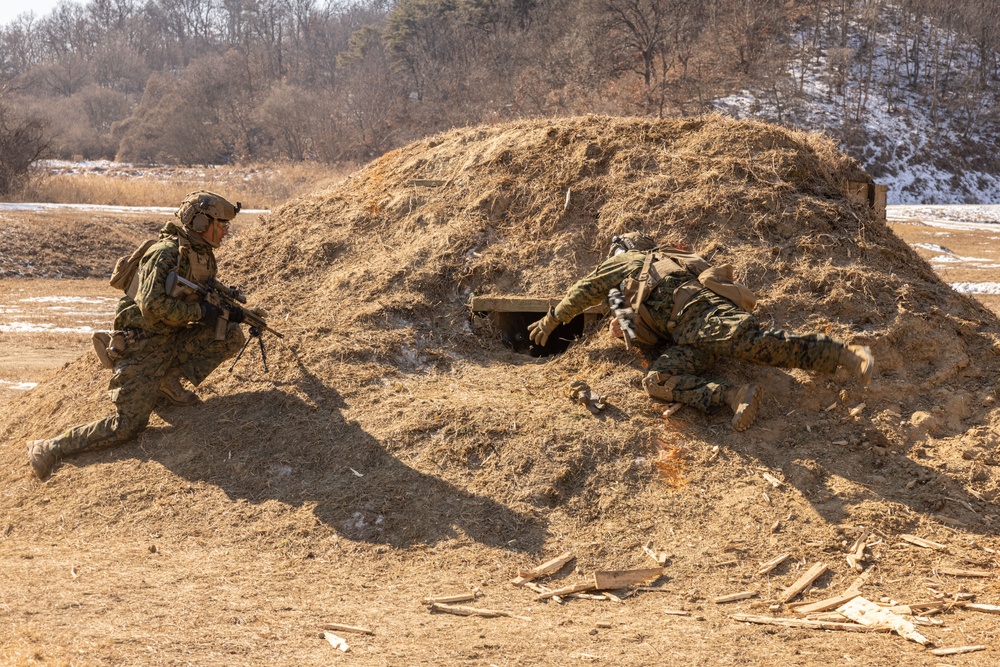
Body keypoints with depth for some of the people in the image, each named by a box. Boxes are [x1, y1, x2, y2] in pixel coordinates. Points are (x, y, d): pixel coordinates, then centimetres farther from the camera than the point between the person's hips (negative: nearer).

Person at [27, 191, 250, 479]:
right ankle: (50, 448, -3)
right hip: (142, 344, -8)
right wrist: (200, 311, -22)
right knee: (129, 424, -14)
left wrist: (226, 311, -1)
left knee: (232, 335, -6)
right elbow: (153, 305, -29)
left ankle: (167, 381, 2)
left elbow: (203, 298, 20)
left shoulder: (203, 255, 7)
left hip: (173, 337, 8)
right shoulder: (165, 253, -20)